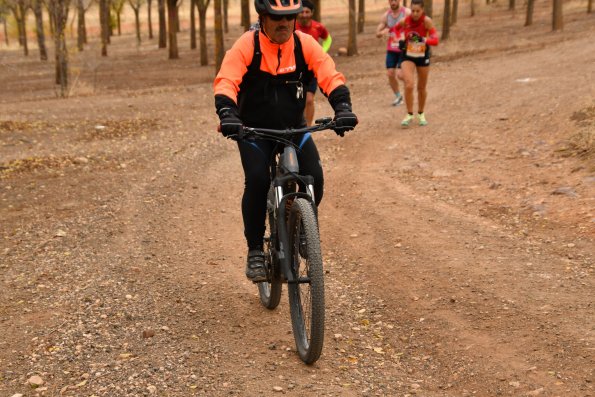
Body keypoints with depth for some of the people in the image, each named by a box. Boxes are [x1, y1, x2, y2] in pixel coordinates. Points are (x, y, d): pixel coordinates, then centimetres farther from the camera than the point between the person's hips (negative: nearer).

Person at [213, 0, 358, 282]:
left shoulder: (305, 44, -8)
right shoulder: (247, 45, -14)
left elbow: (331, 77, -15)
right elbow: (225, 82, -25)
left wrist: (342, 107, -33)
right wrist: (227, 113, -43)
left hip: (294, 128, 2)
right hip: (254, 130, -2)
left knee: (315, 178, -17)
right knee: (257, 180, -24)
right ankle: (255, 250, -6)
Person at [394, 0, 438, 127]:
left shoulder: (427, 21, -21)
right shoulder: (405, 21, -15)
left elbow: (435, 40, -29)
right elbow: (396, 29, 10)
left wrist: (423, 40, -44)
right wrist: (401, 39, -6)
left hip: (423, 57, 0)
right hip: (408, 56, 0)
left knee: (422, 88, 13)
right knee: (409, 85, -18)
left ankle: (421, 114, 35)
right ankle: (409, 115, -2)